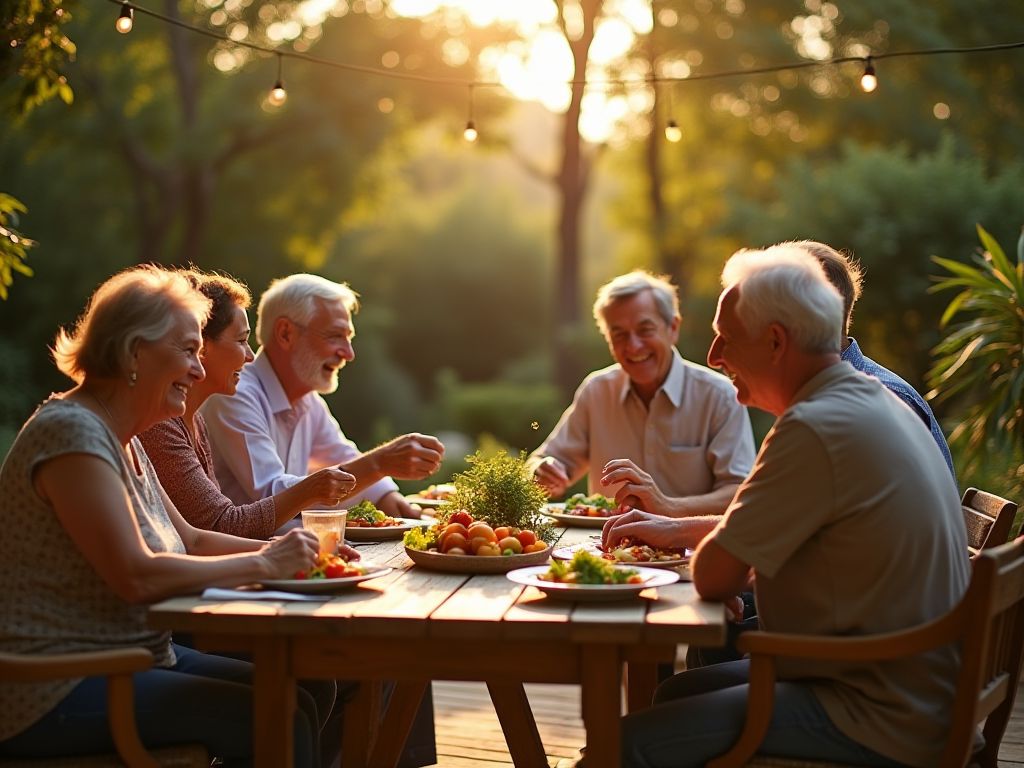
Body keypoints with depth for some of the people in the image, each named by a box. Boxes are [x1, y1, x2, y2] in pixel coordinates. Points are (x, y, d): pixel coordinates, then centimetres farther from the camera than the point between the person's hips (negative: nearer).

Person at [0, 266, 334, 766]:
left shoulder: (123, 439, 13)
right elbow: (137, 577, -25)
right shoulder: (72, 433, -18)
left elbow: (189, 540, 19)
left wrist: (284, 552, 4)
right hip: (57, 695, -10)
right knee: (284, 721, -21)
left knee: (313, 690, 2)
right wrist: (263, 564, -17)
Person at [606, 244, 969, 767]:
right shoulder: (870, 402, 10)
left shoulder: (816, 429, -23)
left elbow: (713, 576, -19)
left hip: (881, 724, -10)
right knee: (675, 693, 19)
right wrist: (674, 529, 22)